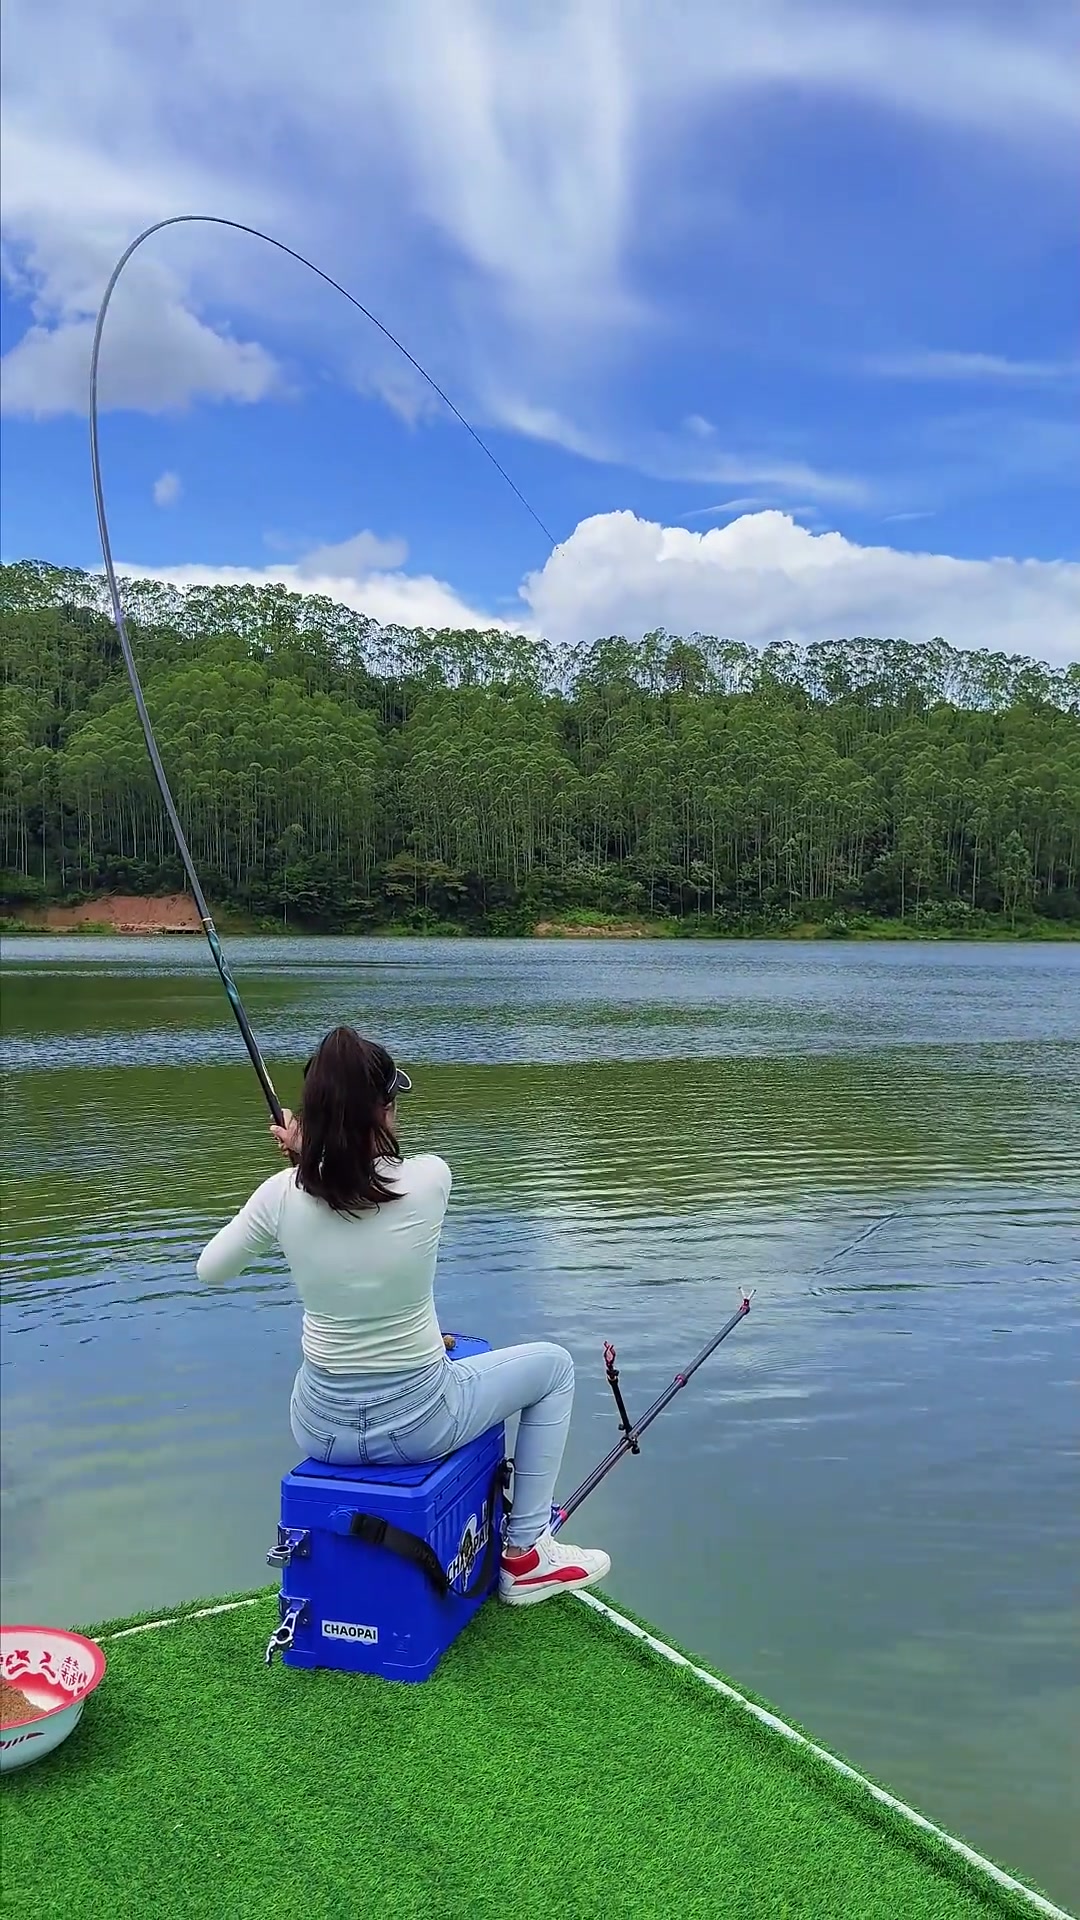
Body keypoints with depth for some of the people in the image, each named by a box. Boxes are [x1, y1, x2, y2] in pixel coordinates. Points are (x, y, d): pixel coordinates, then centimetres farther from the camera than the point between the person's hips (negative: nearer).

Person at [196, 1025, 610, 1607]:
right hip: (417, 1425, -3)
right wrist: (313, 1152, 8)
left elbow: (209, 1270, 4)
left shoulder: (284, 1193, -15)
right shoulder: (428, 1178, -20)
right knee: (553, 1363, 21)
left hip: (321, 1429, 4)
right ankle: (525, 1555, 22)